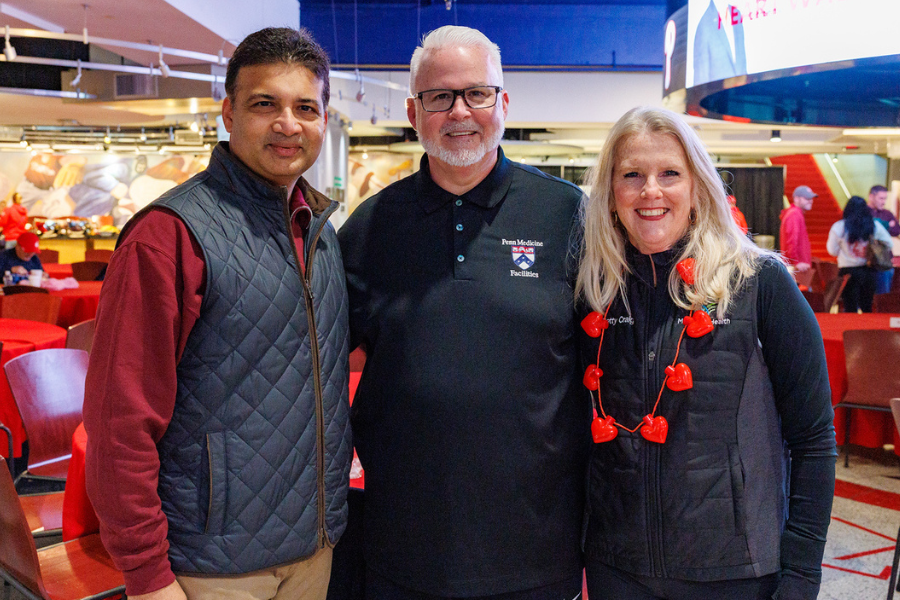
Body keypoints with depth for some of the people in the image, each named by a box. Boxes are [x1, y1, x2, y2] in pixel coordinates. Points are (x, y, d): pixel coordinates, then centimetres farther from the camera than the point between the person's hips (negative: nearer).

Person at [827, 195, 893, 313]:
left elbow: (833, 251, 1)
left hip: (848, 271, -2)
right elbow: (888, 244, 8)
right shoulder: (875, 226, -2)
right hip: (869, 271, 2)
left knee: (850, 309, 2)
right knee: (867, 307, 16)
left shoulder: (838, 227, -9)